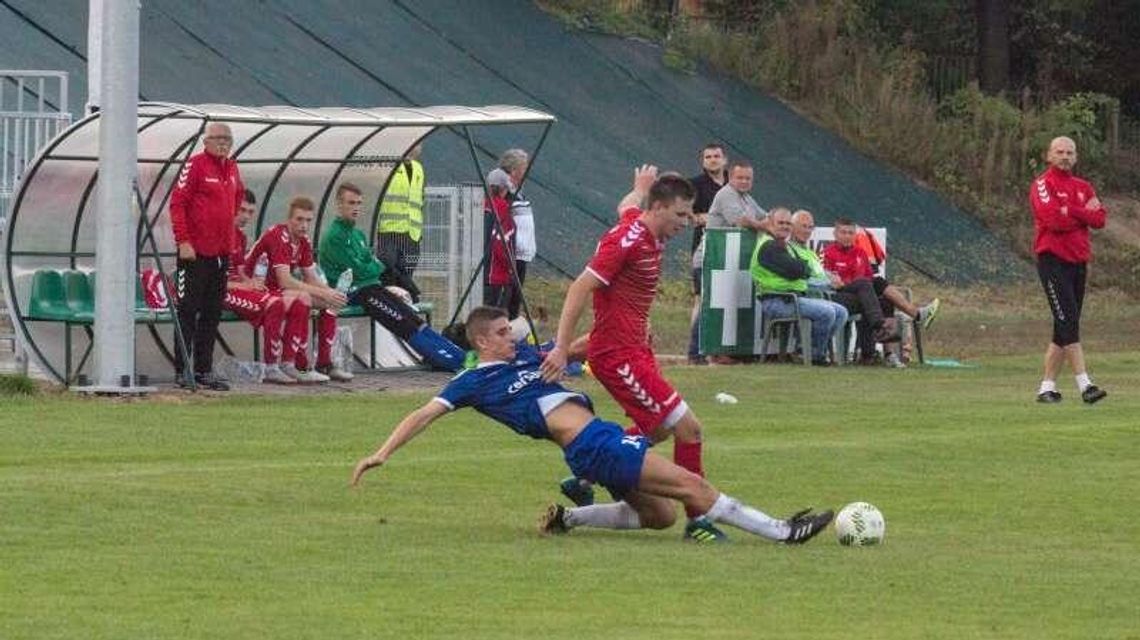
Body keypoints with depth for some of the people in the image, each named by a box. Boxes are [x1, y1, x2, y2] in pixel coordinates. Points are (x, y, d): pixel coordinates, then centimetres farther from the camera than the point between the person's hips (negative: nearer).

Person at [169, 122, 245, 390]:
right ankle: (182, 371, -2)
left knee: (213, 313, 9)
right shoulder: (195, 165, -8)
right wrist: (183, 241, -17)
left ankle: (204, 369, 15)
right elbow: (177, 203, -12)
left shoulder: (232, 169, 13)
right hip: (195, 252, -7)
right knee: (188, 311, -4)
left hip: (221, 252, 7)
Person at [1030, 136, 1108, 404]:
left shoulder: (1083, 188, 17)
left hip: (1078, 262, 7)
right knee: (1068, 323, -14)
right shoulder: (1042, 185, -4)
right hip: (1053, 260, -7)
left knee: (1064, 329, 8)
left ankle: (1047, 387, 14)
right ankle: (1084, 384, -20)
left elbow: (1100, 219, 3)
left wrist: (1069, 211, -9)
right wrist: (1084, 213, -5)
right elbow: (1054, 220, -18)